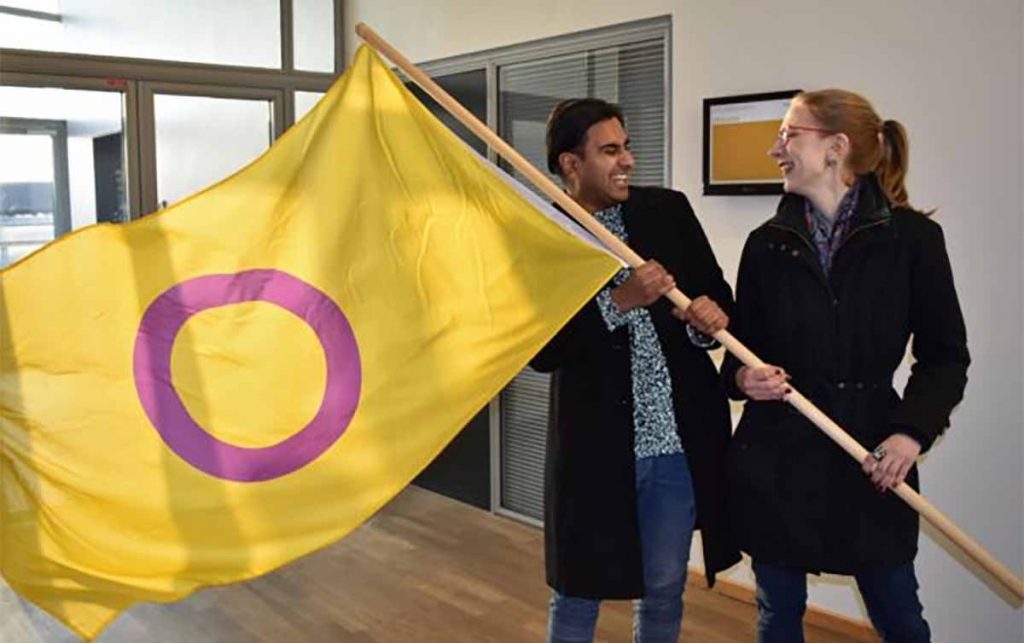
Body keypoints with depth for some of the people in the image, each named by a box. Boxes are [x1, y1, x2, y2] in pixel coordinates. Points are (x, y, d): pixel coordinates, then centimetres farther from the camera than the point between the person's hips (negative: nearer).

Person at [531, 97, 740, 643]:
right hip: (595, 445, -3)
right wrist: (618, 302, -23)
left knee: (664, 591, 18)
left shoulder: (669, 210, 3)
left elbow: (719, 298, 6)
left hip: (680, 438, 3)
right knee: (578, 593, 13)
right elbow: (541, 350, -13)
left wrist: (709, 316, -16)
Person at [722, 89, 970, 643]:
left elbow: (945, 355, 0)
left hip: (870, 454, -2)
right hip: (776, 457, 2)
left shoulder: (912, 237, -5)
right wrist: (743, 378, -14)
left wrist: (913, 431, -13)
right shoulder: (767, 243, 2)